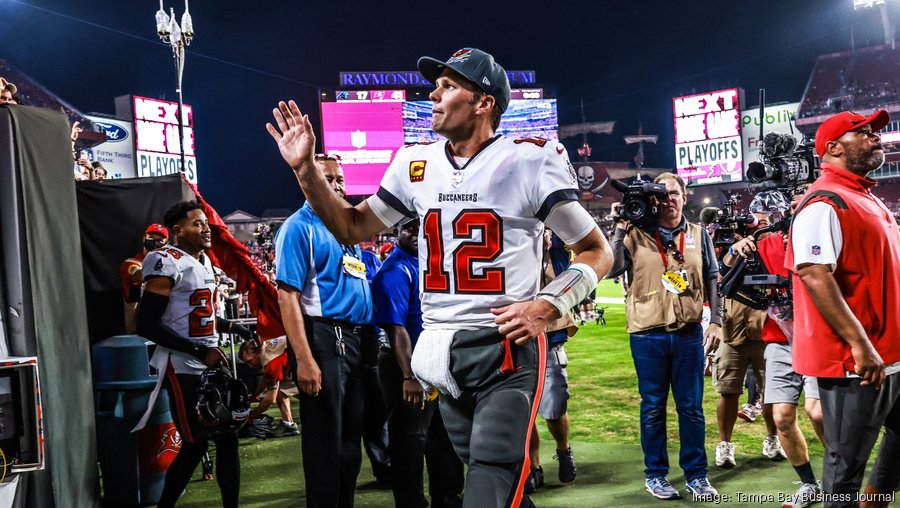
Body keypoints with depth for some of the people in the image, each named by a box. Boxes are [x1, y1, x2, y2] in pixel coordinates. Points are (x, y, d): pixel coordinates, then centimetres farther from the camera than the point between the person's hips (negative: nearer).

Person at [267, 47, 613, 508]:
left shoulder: (530, 162, -8)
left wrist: (547, 306, -16)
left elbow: (596, 252, -1)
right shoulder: (416, 165, 7)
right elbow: (354, 229, 18)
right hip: (443, 353, 5)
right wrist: (306, 169, 7)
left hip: (507, 349, -5)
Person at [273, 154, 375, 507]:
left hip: (358, 341, 8)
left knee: (351, 439, 16)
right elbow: (288, 296, -15)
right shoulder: (300, 227, -7)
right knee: (325, 442, -1)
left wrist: (370, 344, 16)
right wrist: (304, 359, -23)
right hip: (325, 339, -8)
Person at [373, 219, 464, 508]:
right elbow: (395, 328, -23)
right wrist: (410, 376, -26)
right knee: (410, 439, 3)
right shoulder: (395, 271, -16)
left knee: (444, 436, 19)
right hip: (410, 367, -9)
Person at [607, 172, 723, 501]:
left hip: (689, 333, 2)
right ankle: (655, 474, 19)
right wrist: (620, 230, -13)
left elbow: (711, 280, 12)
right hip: (648, 335, -2)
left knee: (691, 407, 7)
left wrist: (715, 321, 5)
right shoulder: (636, 234, -1)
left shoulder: (698, 235, 8)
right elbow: (611, 271, -11)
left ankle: (696, 474, 18)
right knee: (653, 407, 8)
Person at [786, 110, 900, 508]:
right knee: (847, 460, 1)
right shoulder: (825, 203, -16)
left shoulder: (867, 199, 15)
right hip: (851, 360, -10)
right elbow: (814, 276, -25)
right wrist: (859, 344, -26)